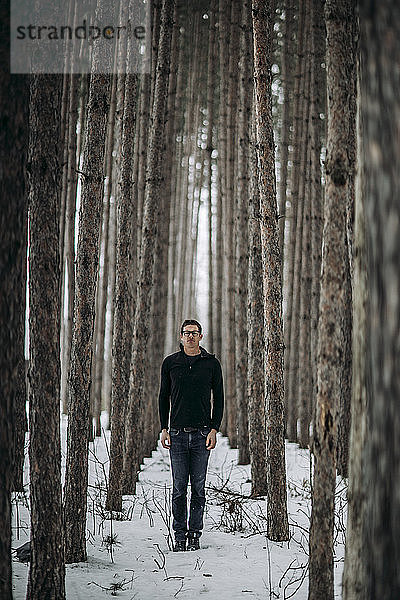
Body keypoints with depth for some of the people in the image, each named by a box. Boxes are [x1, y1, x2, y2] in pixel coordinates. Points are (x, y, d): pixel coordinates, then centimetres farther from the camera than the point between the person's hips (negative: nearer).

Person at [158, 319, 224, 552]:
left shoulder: (212, 363, 5)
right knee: (179, 487, 0)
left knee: (198, 487, 2)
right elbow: (164, 397, 12)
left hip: (202, 434, 0)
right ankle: (180, 535, 6)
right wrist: (164, 429, 4)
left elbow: (219, 398, 7)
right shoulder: (170, 363, 7)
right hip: (178, 434, 1)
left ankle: (195, 534, 8)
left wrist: (214, 429, -3)